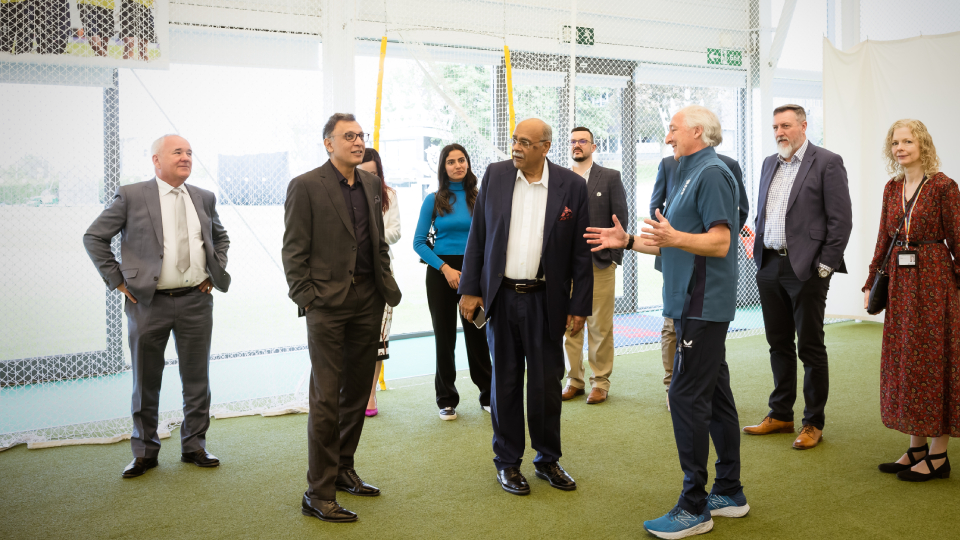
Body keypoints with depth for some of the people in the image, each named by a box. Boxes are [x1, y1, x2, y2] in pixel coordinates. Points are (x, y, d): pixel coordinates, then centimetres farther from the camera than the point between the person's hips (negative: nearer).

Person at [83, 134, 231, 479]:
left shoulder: (204, 199, 9)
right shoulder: (131, 196, -3)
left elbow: (221, 237, 24)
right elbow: (94, 237, 0)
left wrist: (216, 273, 11)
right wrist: (118, 280, -4)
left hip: (196, 300, 3)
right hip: (149, 302, -3)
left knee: (197, 378, 8)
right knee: (146, 381, 6)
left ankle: (194, 446, 22)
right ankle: (145, 451, 20)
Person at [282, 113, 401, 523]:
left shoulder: (372, 184, 13)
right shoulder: (306, 186, -5)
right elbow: (294, 251, -7)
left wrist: (386, 285, 10)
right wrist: (305, 298, -12)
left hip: (368, 301, 6)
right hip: (328, 302, -6)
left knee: (357, 393, 14)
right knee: (326, 398, -4)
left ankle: (343, 471, 29)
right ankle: (318, 493, 4)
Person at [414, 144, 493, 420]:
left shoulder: (479, 199, 4)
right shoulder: (434, 200, 1)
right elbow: (418, 243, -1)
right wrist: (444, 267, -12)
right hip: (441, 272, 0)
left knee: (477, 334, 2)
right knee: (444, 336, 5)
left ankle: (488, 395, 17)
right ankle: (446, 400, 17)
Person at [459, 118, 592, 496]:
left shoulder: (572, 186, -3)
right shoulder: (495, 175, 2)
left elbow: (581, 252, -1)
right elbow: (477, 236, 5)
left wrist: (580, 306, -3)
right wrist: (470, 289, 0)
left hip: (545, 299, -1)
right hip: (501, 295, 1)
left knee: (547, 383, 8)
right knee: (505, 381, 10)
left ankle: (548, 459, 27)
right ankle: (507, 462, 24)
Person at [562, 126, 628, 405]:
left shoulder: (611, 177, 4)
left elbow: (620, 219, 2)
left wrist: (614, 257, -4)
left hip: (599, 263, -2)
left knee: (600, 327, 0)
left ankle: (600, 382, 11)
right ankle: (574, 379, 16)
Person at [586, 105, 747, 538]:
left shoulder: (711, 173, -11)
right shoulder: (691, 174, 20)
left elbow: (720, 243, -20)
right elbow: (674, 245, 22)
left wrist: (673, 237, -33)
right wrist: (628, 241, 15)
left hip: (703, 304, -11)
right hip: (696, 303, 11)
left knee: (688, 397, -9)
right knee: (714, 395, 14)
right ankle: (729, 492, 23)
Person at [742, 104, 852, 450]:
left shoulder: (827, 163, -6)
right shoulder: (769, 163, 15)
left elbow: (841, 219, -9)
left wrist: (825, 265, -12)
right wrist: (759, 255, 8)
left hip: (806, 269, -6)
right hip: (770, 266, 6)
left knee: (811, 347, 2)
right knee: (779, 344, 14)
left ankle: (813, 423, 13)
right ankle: (780, 415, 25)